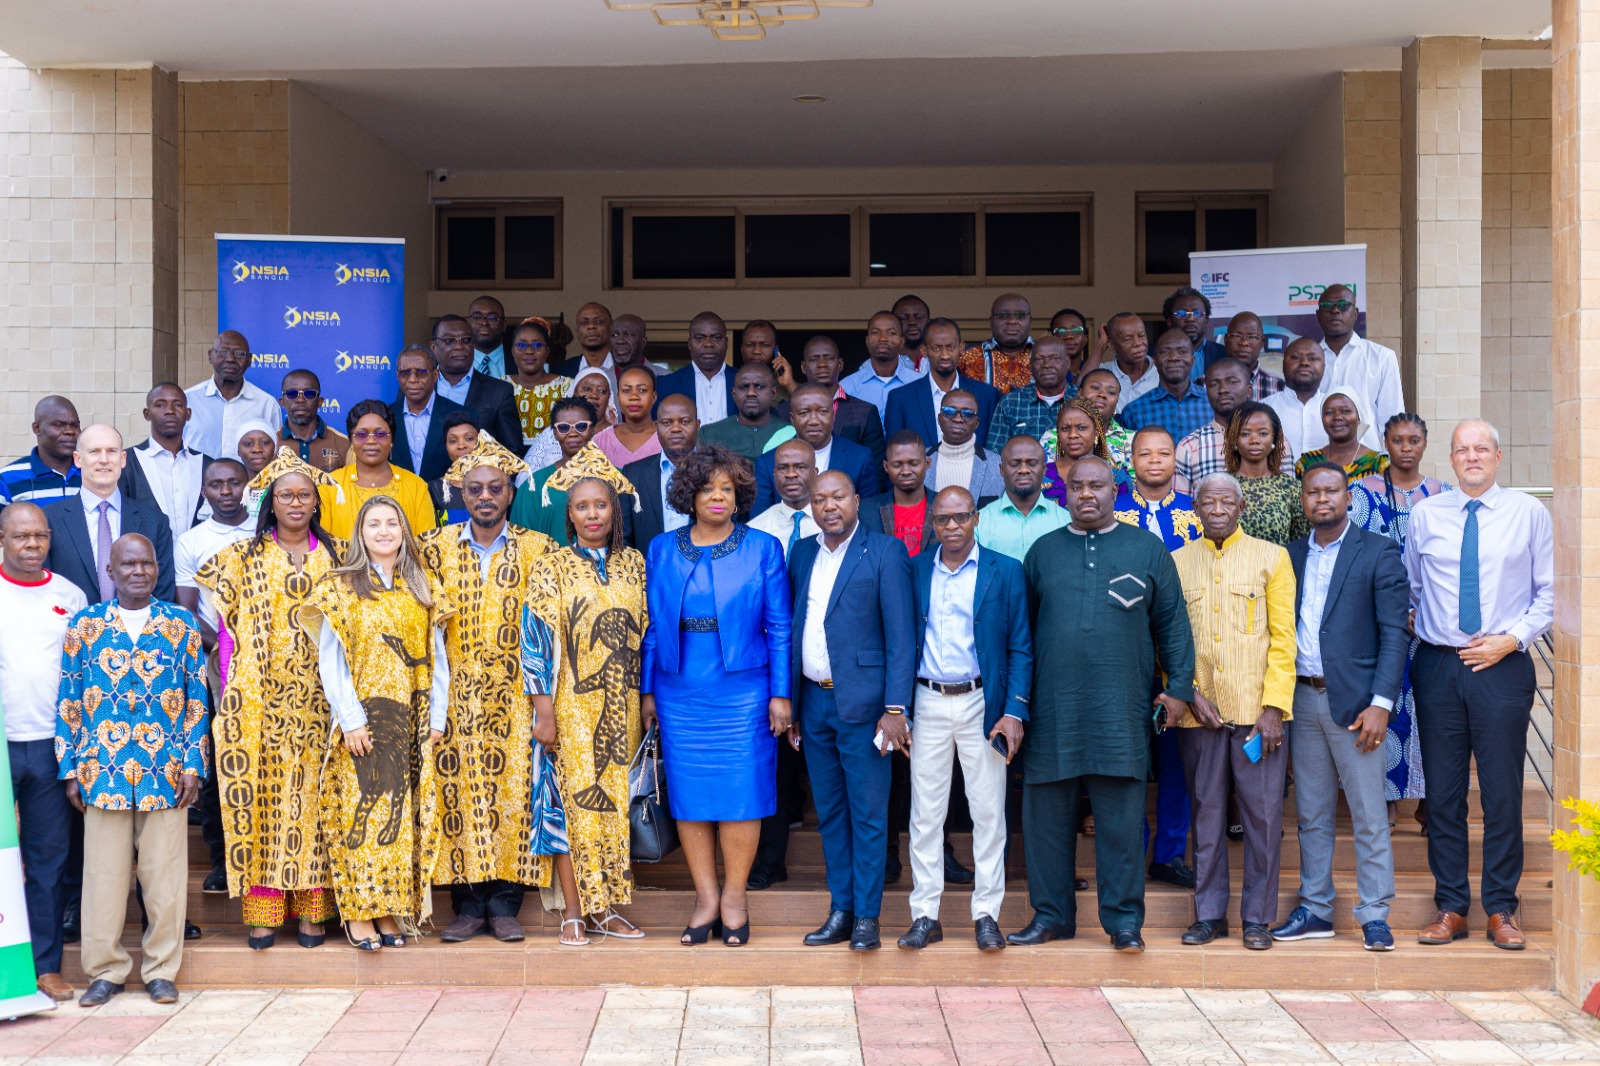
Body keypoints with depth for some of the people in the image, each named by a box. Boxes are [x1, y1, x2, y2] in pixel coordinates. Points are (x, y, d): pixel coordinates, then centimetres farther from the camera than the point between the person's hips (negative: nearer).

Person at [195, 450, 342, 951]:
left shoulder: (336, 556, 8)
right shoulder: (243, 556, 6)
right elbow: (227, 627, 5)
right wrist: (229, 694, -2)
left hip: (316, 698, 1)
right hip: (257, 698, 0)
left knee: (310, 794, 1)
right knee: (258, 793, -2)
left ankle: (311, 907, 7)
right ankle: (263, 909, 3)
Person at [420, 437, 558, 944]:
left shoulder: (538, 550, 4)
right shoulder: (435, 547, 7)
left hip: (515, 699, -1)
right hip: (454, 697, 1)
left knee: (514, 792, -3)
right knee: (457, 793, -1)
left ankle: (504, 905, 6)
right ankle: (468, 905, 8)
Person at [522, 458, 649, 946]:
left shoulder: (633, 564, 9)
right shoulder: (551, 567, -1)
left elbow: (645, 633, 12)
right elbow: (537, 639, -5)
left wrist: (646, 700, 8)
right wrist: (543, 711, -11)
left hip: (621, 706, 3)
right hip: (573, 705, -3)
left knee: (614, 801, 5)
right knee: (574, 799, -3)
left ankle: (605, 906, 12)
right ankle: (574, 912, 3)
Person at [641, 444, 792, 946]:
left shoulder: (763, 549, 1)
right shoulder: (661, 550, 8)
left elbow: (779, 628, 0)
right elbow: (652, 626, 10)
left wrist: (780, 693, -5)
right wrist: (647, 691, 7)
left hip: (742, 693, -2)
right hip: (680, 694, 2)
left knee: (739, 795, 0)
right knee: (689, 797, 4)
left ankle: (734, 898, 13)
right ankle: (706, 899, 16)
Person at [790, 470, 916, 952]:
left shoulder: (884, 551, -5)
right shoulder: (802, 554, 12)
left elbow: (901, 635, -9)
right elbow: (790, 627, 13)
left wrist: (895, 708, -15)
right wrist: (786, 702, 9)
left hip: (862, 702, -5)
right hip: (813, 700, 6)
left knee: (868, 814, 0)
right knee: (829, 812, 11)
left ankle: (866, 916, 8)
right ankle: (840, 911, 19)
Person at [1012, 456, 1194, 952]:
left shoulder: (1147, 550, 8)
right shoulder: (1043, 552, 12)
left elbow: (1172, 623, 9)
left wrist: (1179, 686, 1)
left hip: (1121, 708, -1)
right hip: (1051, 710, 2)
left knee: (1120, 818, 0)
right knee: (1047, 815, 5)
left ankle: (1123, 918, 10)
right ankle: (1051, 914, 16)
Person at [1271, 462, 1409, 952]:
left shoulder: (1379, 552, -1)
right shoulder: (1291, 555, 12)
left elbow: (1394, 632, -6)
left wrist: (1381, 703, -13)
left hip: (1353, 700, -4)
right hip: (1302, 698, 4)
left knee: (1369, 815, -1)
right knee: (1311, 814, 11)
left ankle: (1375, 916, 7)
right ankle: (1315, 910, 19)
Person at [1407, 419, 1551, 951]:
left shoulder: (1529, 512, 3)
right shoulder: (1425, 515, 7)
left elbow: (1549, 592, 4)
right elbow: (1409, 590, 13)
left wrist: (1512, 638, -6)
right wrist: (1407, 627, -2)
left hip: (1503, 666, -1)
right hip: (1438, 665, 2)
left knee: (1503, 790, 1)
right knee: (1442, 791, 5)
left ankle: (1501, 909, 13)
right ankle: (1450, 907, 15)